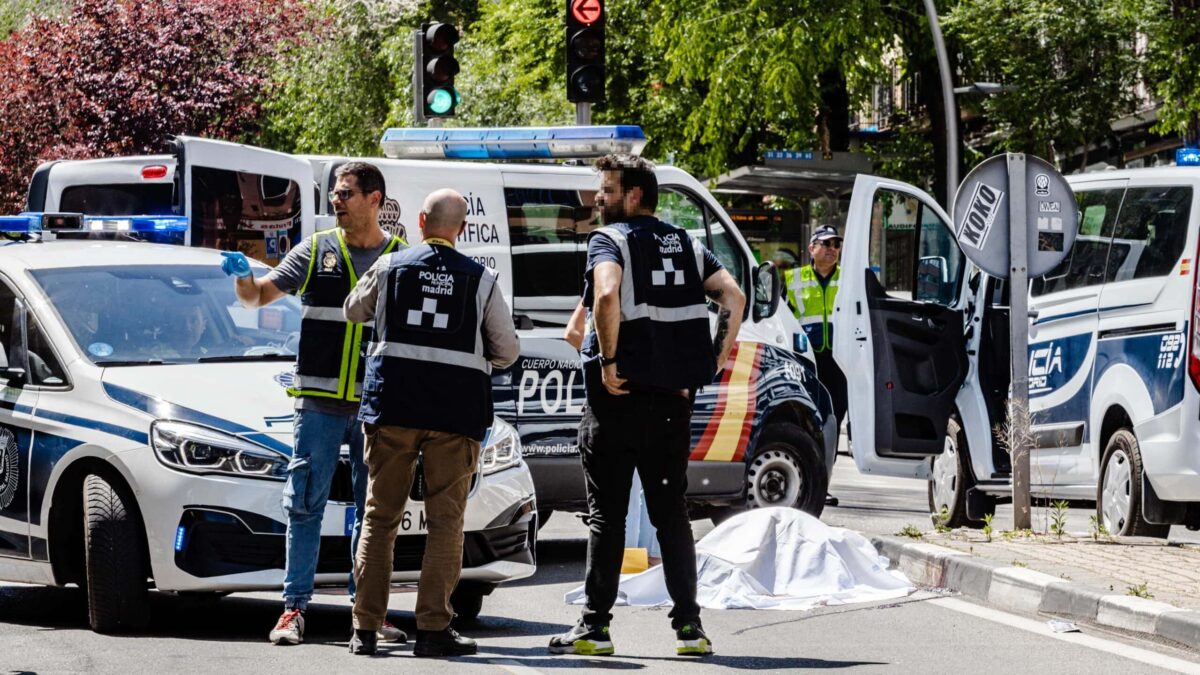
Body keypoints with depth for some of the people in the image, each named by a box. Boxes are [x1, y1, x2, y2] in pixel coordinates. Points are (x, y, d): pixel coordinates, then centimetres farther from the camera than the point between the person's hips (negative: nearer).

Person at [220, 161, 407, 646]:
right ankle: (294, 607, 2)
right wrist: (243, 277, -17)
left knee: (373, 509, 5)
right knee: (305, 504, -2)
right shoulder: (316, 252, 7)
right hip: (319, 402, 0)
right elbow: (258, 296, 4)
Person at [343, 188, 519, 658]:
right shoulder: (482, 280, 2)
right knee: (445, 520, 2)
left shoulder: (390, 267, 4)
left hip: (393, 402, 1)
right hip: (457, 408, -1)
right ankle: (433, 628, -3)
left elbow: (353, 311, 21)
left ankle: (365, 628, 5)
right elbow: (508, 350, 7)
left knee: (380, 517, 7)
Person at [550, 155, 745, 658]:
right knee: (671, 512, 11)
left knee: (606, 513, 0)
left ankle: (595, 627, 0)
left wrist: (608, 361, -18)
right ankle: (689, 626, 6)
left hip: (620, 395, -5)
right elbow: (733, 296, 4)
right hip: (674, 396, 5)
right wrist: (714, 361, 4)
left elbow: (607, 294, -25)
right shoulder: (684, 244, 13)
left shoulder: (609, 239, -5)